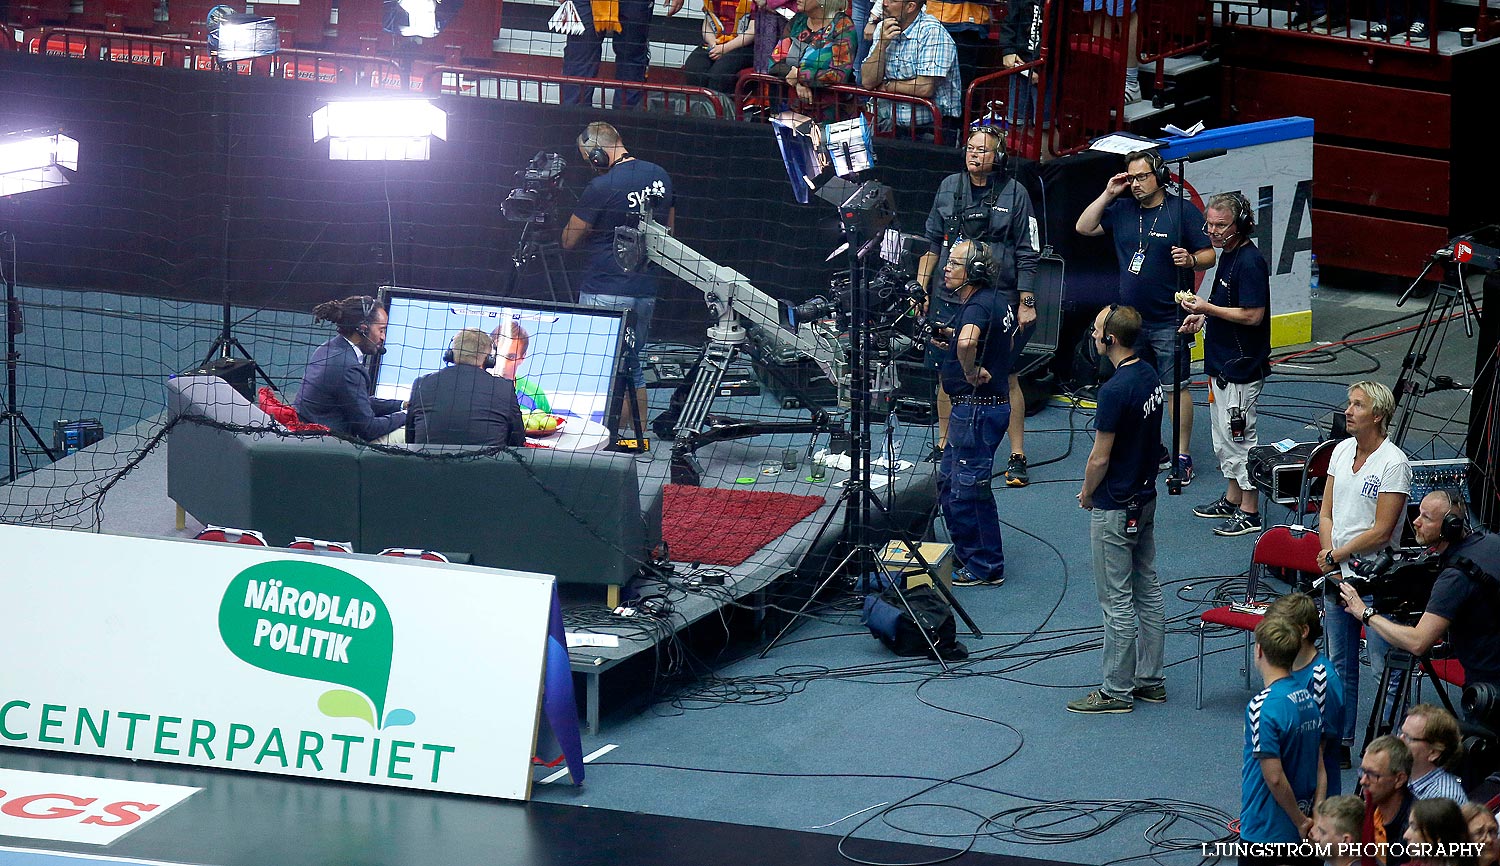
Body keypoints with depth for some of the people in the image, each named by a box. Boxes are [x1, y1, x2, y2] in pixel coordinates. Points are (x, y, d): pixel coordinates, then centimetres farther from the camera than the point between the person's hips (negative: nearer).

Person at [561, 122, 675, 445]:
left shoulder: (602, 187, -16)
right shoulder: (659, 176, 5)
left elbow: (569, 240, -6)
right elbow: (669, 231, 18)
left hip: (605, 293, -7)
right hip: (646, 291, 7)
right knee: (633, 366, 16)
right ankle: (637, 438, 18)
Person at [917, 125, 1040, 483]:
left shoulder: (1014, 194, -2)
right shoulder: (949, 187, 8)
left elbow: (1028, 254, 0)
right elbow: (932, 241, 16)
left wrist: (1027, 302, -3)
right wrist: (921, 287, 11)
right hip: (949, 298, 3)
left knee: (1006, 378, -2)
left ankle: (1017, 456, 4)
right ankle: (944, 447, 23)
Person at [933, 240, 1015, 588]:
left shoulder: (978, 305, -21)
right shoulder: (997, 301, 10)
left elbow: (967, 341, -44)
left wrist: (971, 372, -25)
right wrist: (951, 339, 18)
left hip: (977, 409, -10)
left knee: (967, 489, -1)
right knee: (948, 481, 20)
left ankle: (985, 568, 8)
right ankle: (966, 553, 29)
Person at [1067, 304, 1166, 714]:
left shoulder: (1115, 390, -25)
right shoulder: (1150, 376, 4)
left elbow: (1100, 457, -20)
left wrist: (1087, 493, -1)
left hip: (1115, 508, -10)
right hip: (1145, 497, 10)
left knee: (1117, 600, -2)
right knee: (1148, 591, 15)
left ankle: (1117, 690, 4)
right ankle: (1150, 679, 24)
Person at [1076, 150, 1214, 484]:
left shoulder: (1183, 211, -5)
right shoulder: (1122, 209, 8)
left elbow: (1209, 255, -3)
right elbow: (1084, 227, 9)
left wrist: (1190, 260, -26)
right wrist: (1108, 194, 1)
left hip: (1168, 320, -5)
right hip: (1130, 317, 5)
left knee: (1175, 386, -4)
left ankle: (1183, 455, 1)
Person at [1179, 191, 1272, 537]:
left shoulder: (1250, 262, -20)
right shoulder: (1228, 255, 11)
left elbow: (1252, 315, -24)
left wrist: (1207, 308, -22)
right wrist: (1203, 316, 9)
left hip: (1241, 367, -10)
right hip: (1221, 364, 10)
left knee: (1238, 436, -4)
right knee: (1223, 435, 18)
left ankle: (1249, 512, 3)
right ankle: (1232, 499, 29)